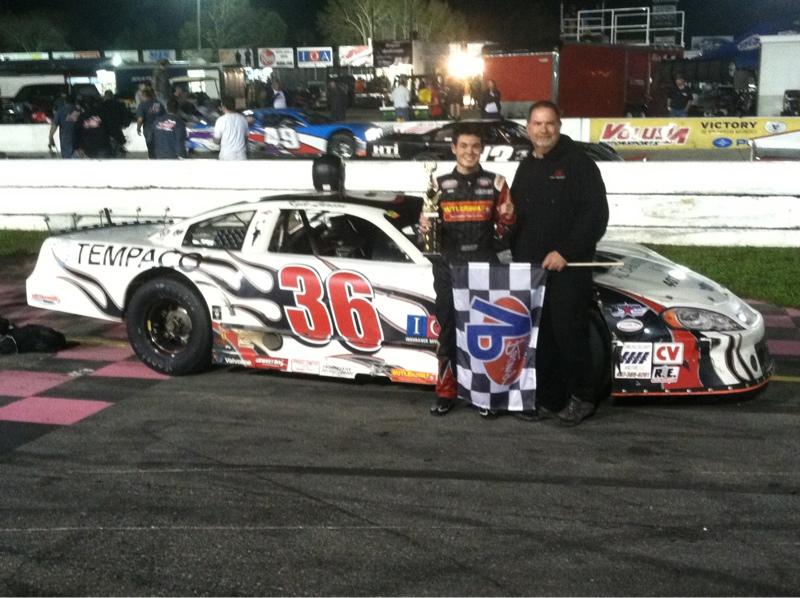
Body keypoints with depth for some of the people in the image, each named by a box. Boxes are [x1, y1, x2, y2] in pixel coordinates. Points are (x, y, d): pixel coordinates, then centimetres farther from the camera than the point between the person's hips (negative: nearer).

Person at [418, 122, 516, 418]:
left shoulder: (495, 183, 5)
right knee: (448, 332, 5)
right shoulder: (440, 185, 6)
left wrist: (507, 218, -14)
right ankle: (446, 392, 14)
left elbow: (504, 232, 7)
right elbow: (429, 228, 11)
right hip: (449, 270, 1)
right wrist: (425, 227, -11)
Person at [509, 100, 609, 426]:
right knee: (539, 336, 7)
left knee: (569, 333, -5)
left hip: (568, 267, -6)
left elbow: (596, 213, -10)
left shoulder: (578, 163, -4)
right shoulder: (526, 168, 18)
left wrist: (565, 252, -16)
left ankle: (581, 398, 11)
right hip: (529, 267, 6)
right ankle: (548, 399, 17)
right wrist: (518, 256, 14)